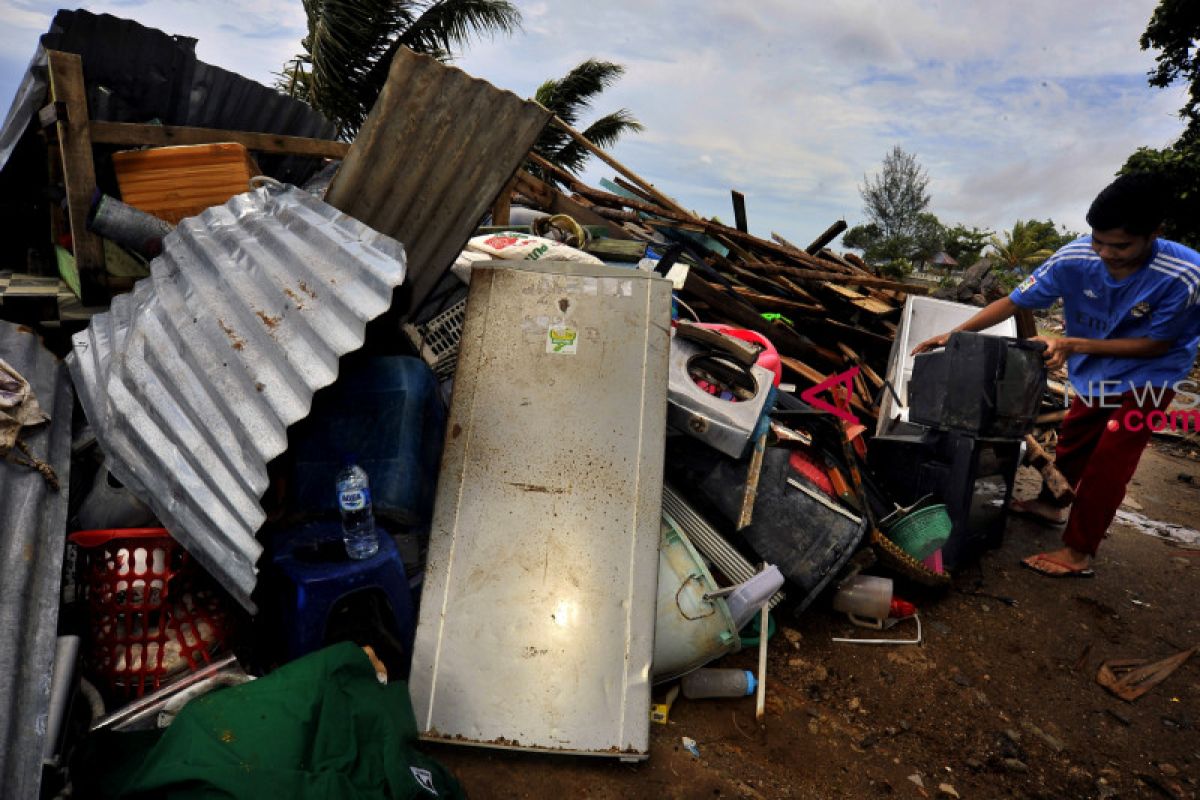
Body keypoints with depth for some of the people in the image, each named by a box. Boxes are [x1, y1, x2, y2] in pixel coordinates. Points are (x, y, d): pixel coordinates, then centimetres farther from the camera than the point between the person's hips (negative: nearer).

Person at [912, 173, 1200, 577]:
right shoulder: (1075, 258, -26)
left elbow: (1157, 344, -23)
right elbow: (1014, 301, -19)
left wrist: (1074, 344, -33)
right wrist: (954, 334, -26)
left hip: (1148, 375, -4)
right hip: (1096, 371, 4)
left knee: (1108, 460, -6)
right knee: (1072, 439, 19)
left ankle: (1078, 553, 5)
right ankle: (1050, 504, 44)